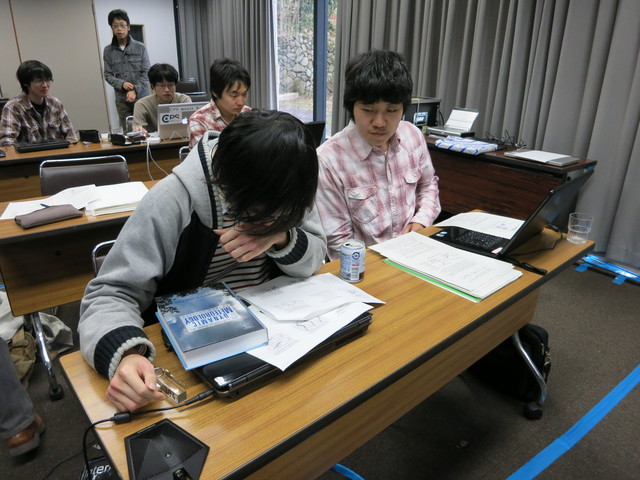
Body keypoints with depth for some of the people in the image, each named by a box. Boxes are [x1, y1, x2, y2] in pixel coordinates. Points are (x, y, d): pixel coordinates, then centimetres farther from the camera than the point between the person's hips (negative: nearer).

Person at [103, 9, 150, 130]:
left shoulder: (140, 47, 0)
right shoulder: (108, 50, 4)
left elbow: (146, 72, -2)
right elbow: (108, 75, 6)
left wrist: (135, 90, -14)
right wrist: (122, 84, -13)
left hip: (141, 97, -1)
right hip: (122, 100, 1)